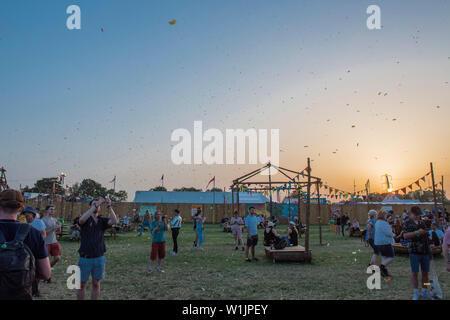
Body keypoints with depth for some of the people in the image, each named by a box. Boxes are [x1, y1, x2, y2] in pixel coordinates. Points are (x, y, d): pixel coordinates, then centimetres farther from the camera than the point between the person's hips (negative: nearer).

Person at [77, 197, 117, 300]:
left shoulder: (102, 220, 4)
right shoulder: (86, 219, -3)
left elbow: (114, 221, -14)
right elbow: (82, 219, -28)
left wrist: (109, 206, -20)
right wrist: (95, 204, -29)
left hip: (99, 258, 2)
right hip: (85, 258, -2)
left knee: (96, 284, 10)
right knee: (82, 285, 8)